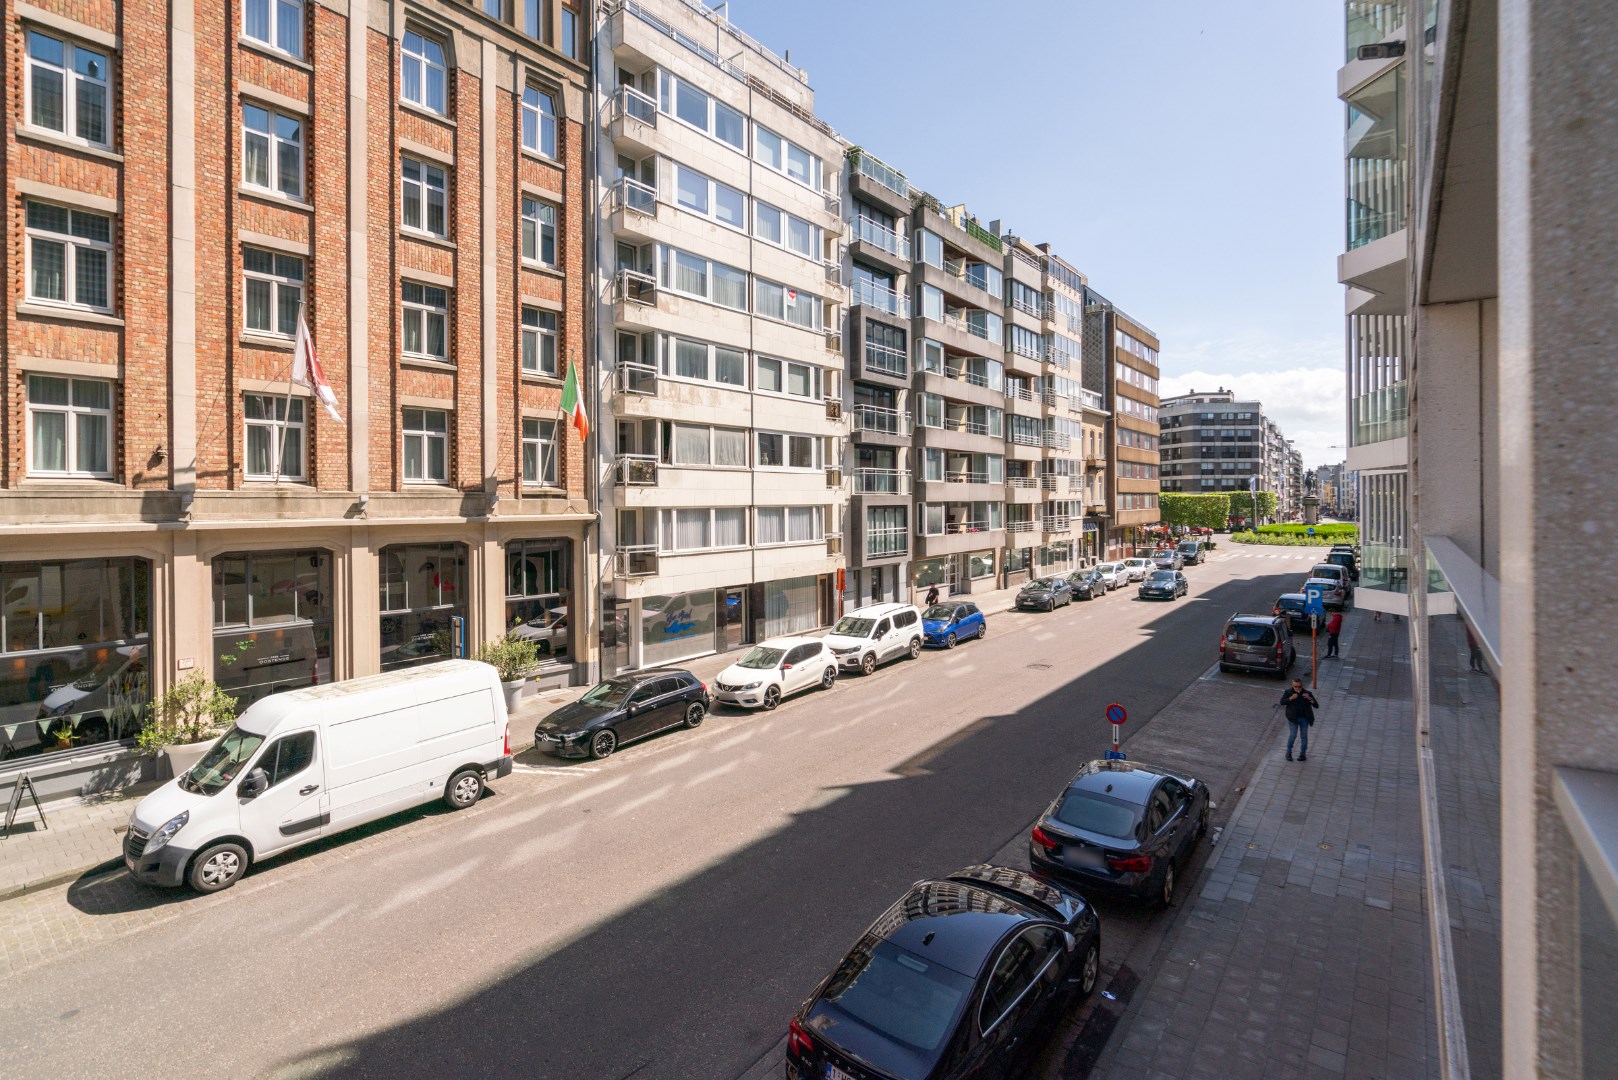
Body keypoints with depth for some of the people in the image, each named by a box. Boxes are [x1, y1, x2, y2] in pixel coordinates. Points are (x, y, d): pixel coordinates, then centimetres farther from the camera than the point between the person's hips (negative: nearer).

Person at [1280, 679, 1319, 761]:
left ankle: (1303, 754, 23)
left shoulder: (1307, 693, -2)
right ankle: (1288, 753, 11)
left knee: (1304, 736, 10)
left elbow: (1316, 706, -6)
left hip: (1304, 718, 2)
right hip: (1293, 718, -2)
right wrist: (1291, 698, -27)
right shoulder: (1288, 692, -4)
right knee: (1293, 735, -6)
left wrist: (1309, 698, -22)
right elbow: (1282, 702, -14)